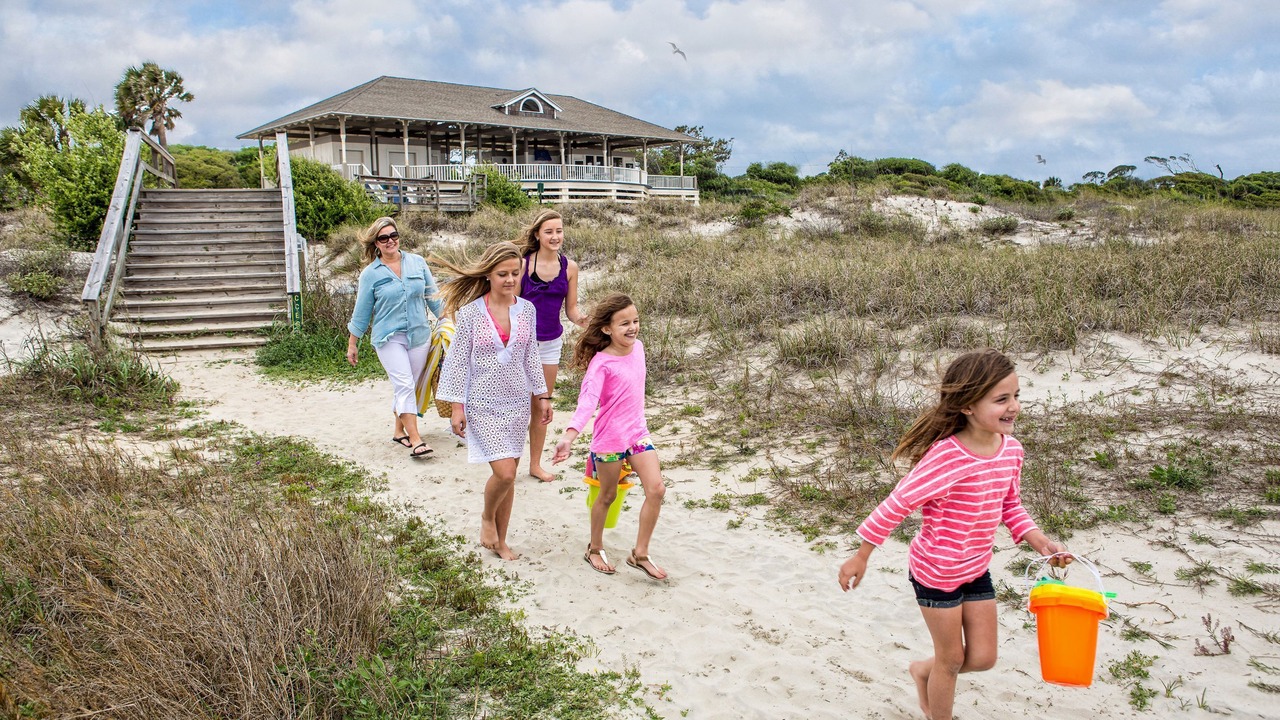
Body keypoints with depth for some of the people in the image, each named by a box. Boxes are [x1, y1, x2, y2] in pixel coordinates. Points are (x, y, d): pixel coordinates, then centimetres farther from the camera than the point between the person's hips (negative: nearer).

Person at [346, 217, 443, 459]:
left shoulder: (418, 262, 3)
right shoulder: (370, 274, -2)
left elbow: (433, 296, 11)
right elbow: (361, 312, 4)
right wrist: (352, 344, 8)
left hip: (419, 334, 3)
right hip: (389, 338, -3)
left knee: (406, 387, 11)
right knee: (404, 385, -13)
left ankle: (399, 430, 28)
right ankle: (415, 440, -15)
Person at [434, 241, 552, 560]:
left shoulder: (526, 309, 2)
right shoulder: (470, 312, -10)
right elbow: (458, 360, -6)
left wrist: (543, 395, 11)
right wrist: (457, 406, -8)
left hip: (517, 402, 4)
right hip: (483, 405, -4)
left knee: (509, 474, 9)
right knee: (504, 472, -13)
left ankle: (500, 540, 25)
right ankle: (487, 517, 18)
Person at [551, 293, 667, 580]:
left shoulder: (637, 347, 1)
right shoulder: (601, 363, -20)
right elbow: (587, 401, -31)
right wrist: (568, 438, -44)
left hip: (638, 433, 6)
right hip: (609, 438, -6)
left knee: (656, 490, -3)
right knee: (608, 495, 10)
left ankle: (640, 554, 11)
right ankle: (595, 549, 33)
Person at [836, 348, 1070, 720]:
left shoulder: (1011, 450, -7)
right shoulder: (947, 456, -31)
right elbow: (897, 505, -25)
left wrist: (1041, 542, -3)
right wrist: (860, 557, -19)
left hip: (977, 569, 6)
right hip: (936, 572, -6)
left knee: (982, 658, 15)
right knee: (952, 659, 12)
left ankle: (924, 671, 44)